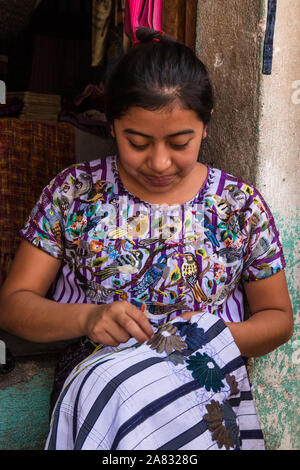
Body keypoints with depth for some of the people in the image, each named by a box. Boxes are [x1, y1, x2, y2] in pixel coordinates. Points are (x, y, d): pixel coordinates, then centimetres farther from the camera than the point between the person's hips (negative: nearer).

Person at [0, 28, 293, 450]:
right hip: (90, 380, 0)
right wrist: (86, 317, -19)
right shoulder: (73, 191, 1)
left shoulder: (241, 205, 2)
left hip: (208, 388, 1)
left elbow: (278, 317, 9)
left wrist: (216, 338, -12)